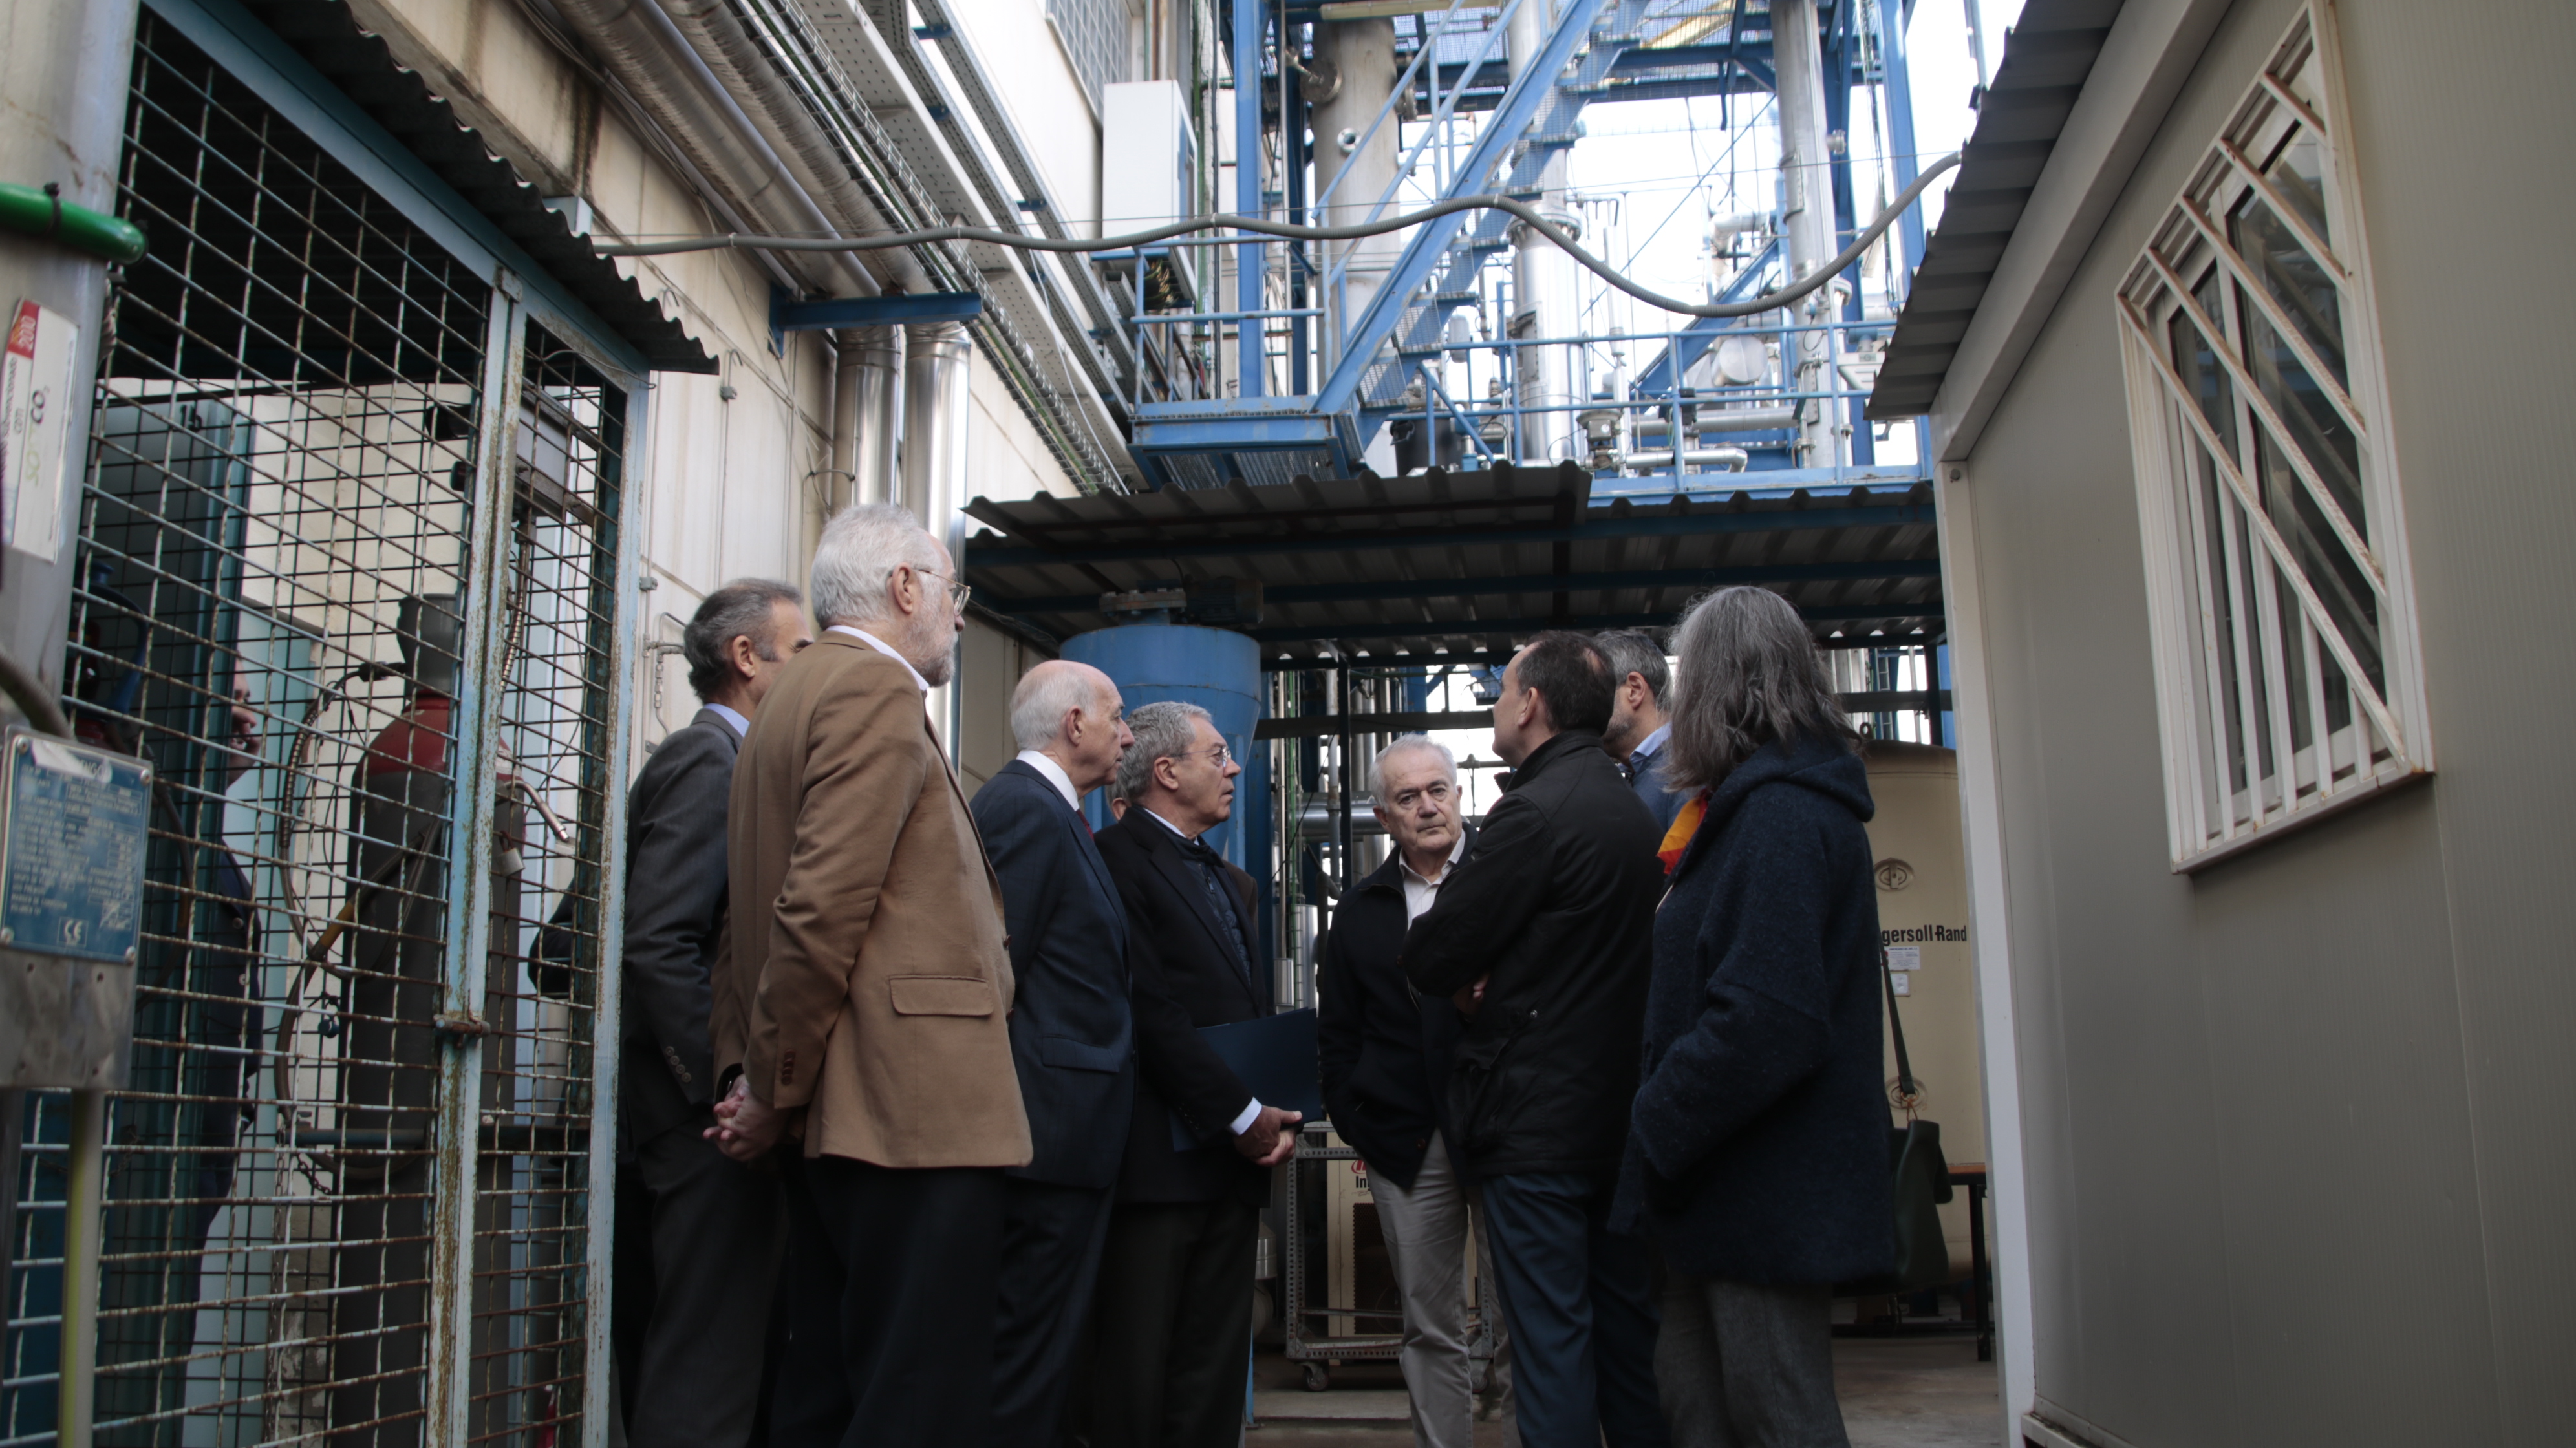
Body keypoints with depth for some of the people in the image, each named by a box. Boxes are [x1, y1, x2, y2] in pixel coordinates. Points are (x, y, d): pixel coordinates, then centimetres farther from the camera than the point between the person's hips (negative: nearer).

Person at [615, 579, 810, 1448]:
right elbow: (660, 946, -21)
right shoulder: (709, 760, -11)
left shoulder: (712, 758, 17)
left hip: (688, 1112, 10)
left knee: (673, 1355, 15)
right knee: (707, 1373, -5)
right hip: (706, 1117, -10)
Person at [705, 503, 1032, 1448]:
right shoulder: (876, 689, -9)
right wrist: (773, 1089, -9)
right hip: (910, 1105, -10)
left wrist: (760, 1077, 14)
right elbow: (824, 907, -17)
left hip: (842, 1117, 10)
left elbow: (759, 914, 19)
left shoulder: (795, 696, 22)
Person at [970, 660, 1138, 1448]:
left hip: (1056, 1132, 10)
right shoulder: (1027, 808, -13)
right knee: (1029, 1356, -4)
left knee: (1032, 1352, 15)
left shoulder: (1049, 811, 18)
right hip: (1049, 1136, -10)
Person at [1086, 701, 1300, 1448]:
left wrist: (1275, 1118, 5)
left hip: (1233, 1160, 8)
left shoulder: (1227, 880, 20)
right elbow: (1152, 1013, -16)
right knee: (1135, 1382, 0)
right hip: (1159, 1160, -8)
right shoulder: (1119, 859, -8)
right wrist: (1244, 1114, -13)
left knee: (1214, 1380, 10)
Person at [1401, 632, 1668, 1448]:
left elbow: (1432, 958, -15)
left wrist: (1461, 977, 7)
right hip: (1621, 1108, 9)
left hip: (1537, 1119, -8)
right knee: (1629, 1327, 15)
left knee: (1551, 1341, -2)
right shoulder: (1631, 809, 12)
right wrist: (1495, 977, 6)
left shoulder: (1534, 812, -16)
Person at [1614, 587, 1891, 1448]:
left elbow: (1764, 1021, -25)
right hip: (1738, 1190, 10)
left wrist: (1653, 1139, -16)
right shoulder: (1784, 803, 16)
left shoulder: (1778, 816, -17)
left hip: (1768, 1197, -10)